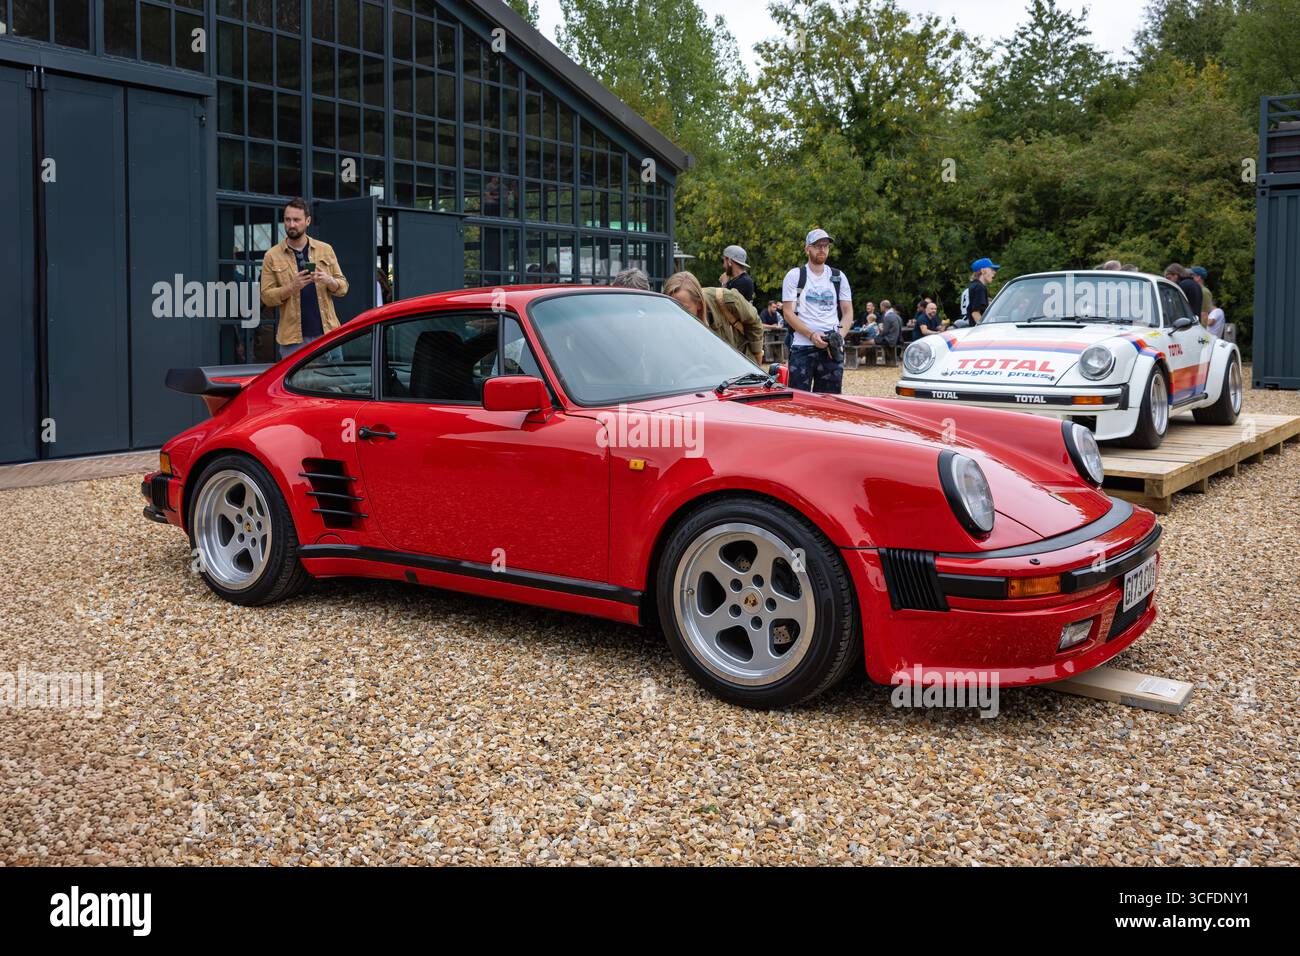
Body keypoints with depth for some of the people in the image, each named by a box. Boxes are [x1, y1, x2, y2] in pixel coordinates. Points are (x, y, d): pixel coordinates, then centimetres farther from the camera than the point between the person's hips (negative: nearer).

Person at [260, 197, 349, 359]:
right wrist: (292, 287, -18)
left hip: (327, 333, 2)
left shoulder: (326, 250, 9)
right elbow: (267, 297, 0)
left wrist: (329, 280, -13)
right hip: (293, 339, -2)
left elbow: (343, 287, 10)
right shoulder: (272, 256, 3)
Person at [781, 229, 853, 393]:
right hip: (802, 348, -3)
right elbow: (788, 313, -2)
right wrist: (812, 335, -16)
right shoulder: (794, 276, 5)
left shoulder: (839, 277, 15)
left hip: (832, 349, 3)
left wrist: (839, 335, -8)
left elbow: (848, 312, 12)